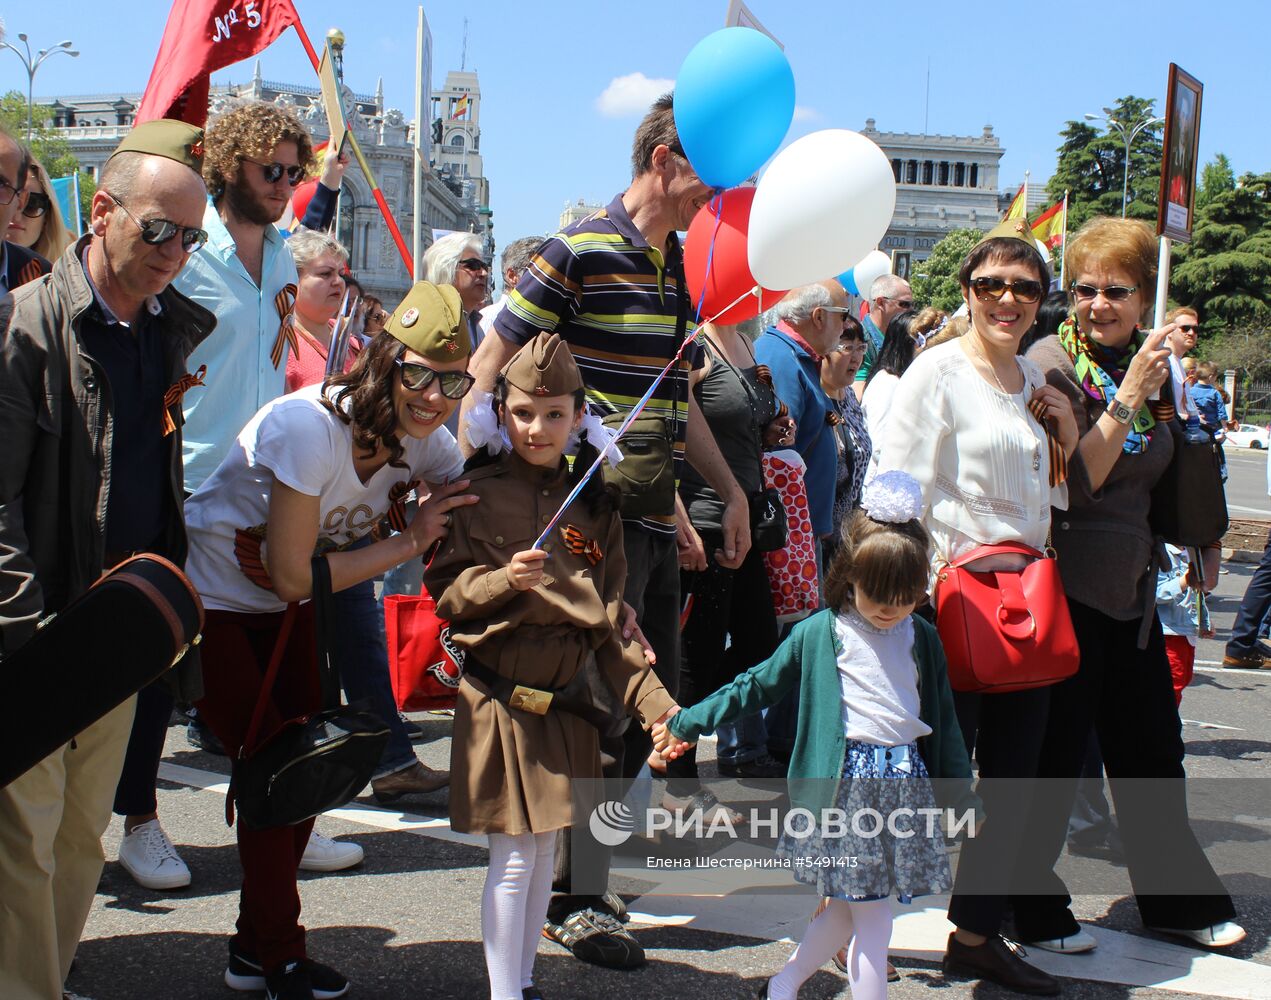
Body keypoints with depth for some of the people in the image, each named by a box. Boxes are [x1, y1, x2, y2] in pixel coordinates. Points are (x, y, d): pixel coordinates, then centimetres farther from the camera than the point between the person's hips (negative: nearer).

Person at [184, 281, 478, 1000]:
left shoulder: (424, 441, -13)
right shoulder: (309, 427, -33)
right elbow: (293, 574, -30)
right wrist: (412, 540, -24)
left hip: (288, 614, 7)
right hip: (211, 598, -7)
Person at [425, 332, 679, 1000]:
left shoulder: (593, 504, 6)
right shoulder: (477, 493, -5)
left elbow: (612, 621, 6)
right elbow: (443, 590, -6)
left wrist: (656, 705, 0)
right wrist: (503, 580, -24)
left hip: (569, 700, 4)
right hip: (499, 697, -4)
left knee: (546, 850, 13)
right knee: (513, 858, -2)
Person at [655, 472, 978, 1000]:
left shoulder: (922, 639, 8)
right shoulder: (819, 634, -3)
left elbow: (942, 717, 16)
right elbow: (757, 685, 2)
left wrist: (962, 791, 18)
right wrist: (687, 721, 0)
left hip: (906, 782, 4)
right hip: (847, 783, -4)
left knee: (853, 908, 9)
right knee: (870, 911, -3)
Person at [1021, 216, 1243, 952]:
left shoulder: (1150, 366, 8)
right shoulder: (1053, 362, -13)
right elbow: (1077, 481, -23)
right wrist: (1131, 393, -26)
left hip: (1131, 585, 7)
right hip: (1066, 584, -7)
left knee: (1152, 750, 17)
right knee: (1053, 753, 1)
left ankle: (1177, 899, 32)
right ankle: (1033, 910, 17)